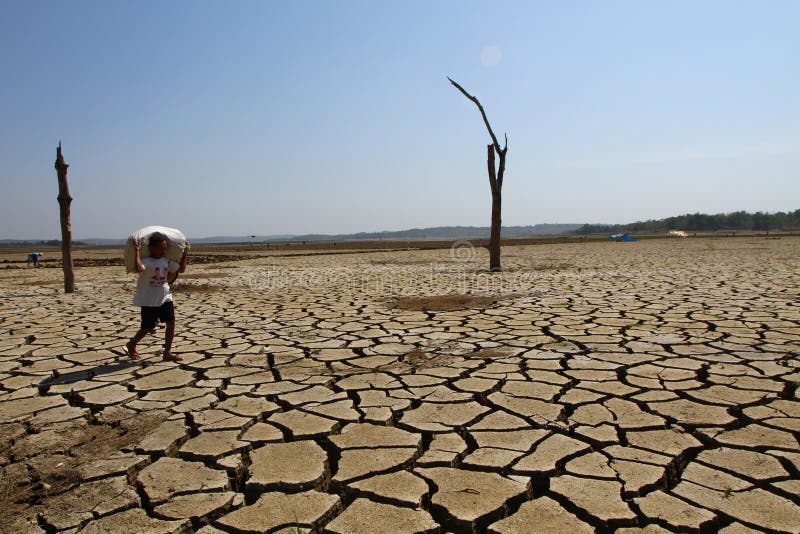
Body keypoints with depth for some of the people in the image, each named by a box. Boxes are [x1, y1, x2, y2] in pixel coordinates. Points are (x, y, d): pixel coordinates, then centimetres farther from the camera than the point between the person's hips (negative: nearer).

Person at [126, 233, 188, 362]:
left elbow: (181, 269, 15)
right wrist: (137, 252, -32)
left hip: (165, 297, 6)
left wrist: (185, 253, 12)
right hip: (149, 300, -6)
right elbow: (139, 268, -37)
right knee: (148, 328, 4)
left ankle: (167, 352, 4)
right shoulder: (146, 260, -15)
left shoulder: (166, 261, 6)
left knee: (171, 323, -5)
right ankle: (132, 344, 34)